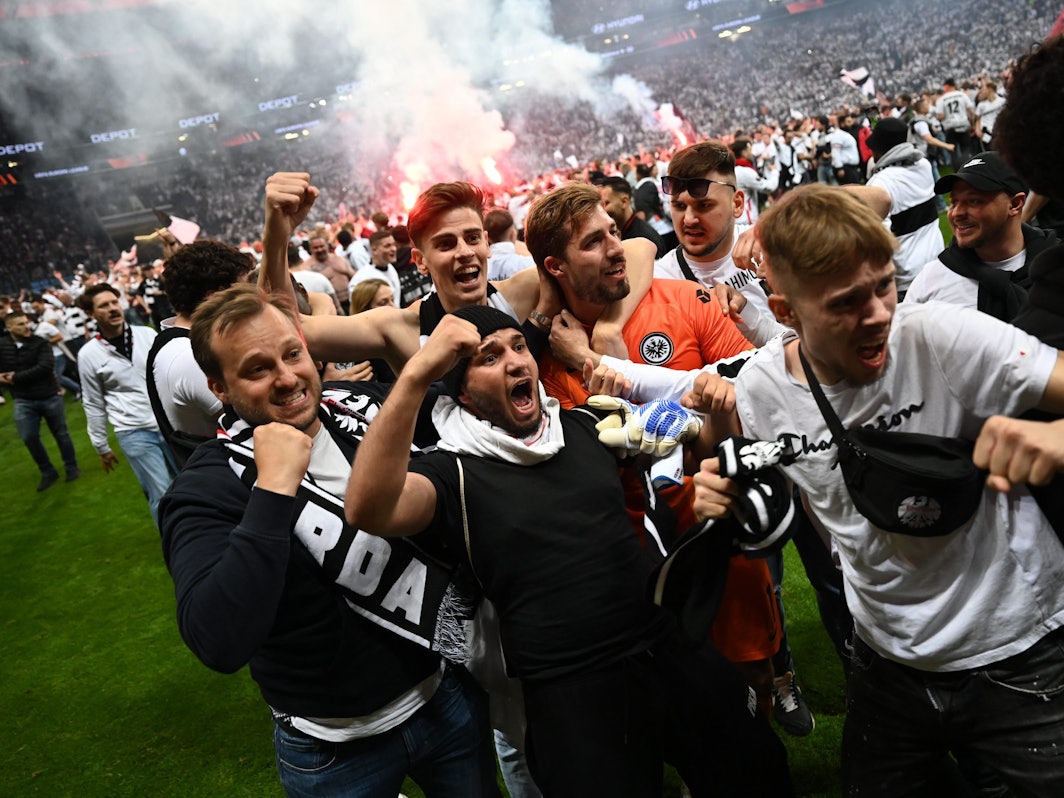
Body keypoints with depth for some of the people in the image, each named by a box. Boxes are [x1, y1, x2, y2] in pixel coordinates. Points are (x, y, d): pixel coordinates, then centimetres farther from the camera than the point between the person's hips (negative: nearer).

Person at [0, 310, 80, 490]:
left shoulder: (40, 343, -9)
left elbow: (45, 367, -21)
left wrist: (15, 377, -18)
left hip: (50, 397, -2)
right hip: (23, 401, 2)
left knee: (61, 434, 10)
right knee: (29, 437, -1)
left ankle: (72, 468, 26)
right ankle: (48, 472, 16)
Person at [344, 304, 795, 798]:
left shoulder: (583, 427, 8)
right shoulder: (455, 472, -8)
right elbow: (369, 511, -29)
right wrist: (416, 374, -36)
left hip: (674, 653, 6)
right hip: (573, 694, -5)